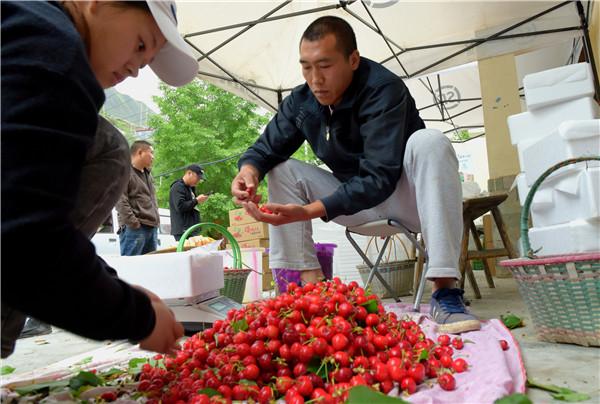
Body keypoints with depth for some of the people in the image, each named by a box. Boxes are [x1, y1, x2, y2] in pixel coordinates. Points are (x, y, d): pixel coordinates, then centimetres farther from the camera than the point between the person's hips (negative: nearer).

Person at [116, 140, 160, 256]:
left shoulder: (147, 174, 24)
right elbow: (120, 201, -14)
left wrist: (156, 221, 16)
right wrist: (133, 223, -18)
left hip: (152, 228, 8)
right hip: (134, 229, -8)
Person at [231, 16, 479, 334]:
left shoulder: (384, 90, -24)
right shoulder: (300, 101, -6)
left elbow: (379, 178, -33)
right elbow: (266, 148, -3)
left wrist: (308, 211, -43)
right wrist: (249, 169, -29)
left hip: (407, 196, -4)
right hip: (353, 199, 5)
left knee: (429, 142, -33)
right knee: (282, 169, -10)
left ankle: (445, 292, -34)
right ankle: (310, 285, -16)